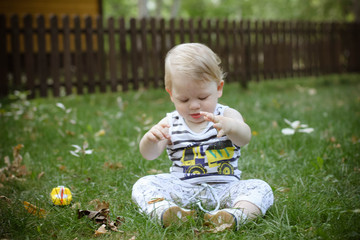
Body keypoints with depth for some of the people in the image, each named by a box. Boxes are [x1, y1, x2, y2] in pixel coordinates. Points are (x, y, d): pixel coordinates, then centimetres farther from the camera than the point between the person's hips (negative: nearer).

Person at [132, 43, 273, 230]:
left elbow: (244, 138, -21)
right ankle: (162, 209, -43)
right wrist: (150, 138, -28)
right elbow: (149, 154, -3)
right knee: (143, 185, -17)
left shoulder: (228, 116, 0)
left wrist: (229, 126, -46)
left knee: (260, 188, -23)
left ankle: (237, 214, -47)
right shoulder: (171, 123, 6)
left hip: (223, 189, -1)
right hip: (182, 190, 1)